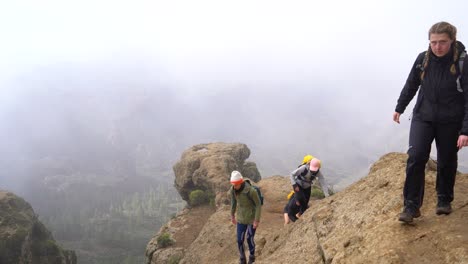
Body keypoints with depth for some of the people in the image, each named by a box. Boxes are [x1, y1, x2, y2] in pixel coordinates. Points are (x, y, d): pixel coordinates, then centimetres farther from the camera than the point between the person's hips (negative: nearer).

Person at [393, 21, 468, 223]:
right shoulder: (423, 59, -4)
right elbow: (410, 85, 13)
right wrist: (399, 108, 22)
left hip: (450, 122, -2)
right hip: (423, 117, 2)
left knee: (446, 162, 9)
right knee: (415, 157, -12)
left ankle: (444, 200, 33)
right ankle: (411, 206, -6)